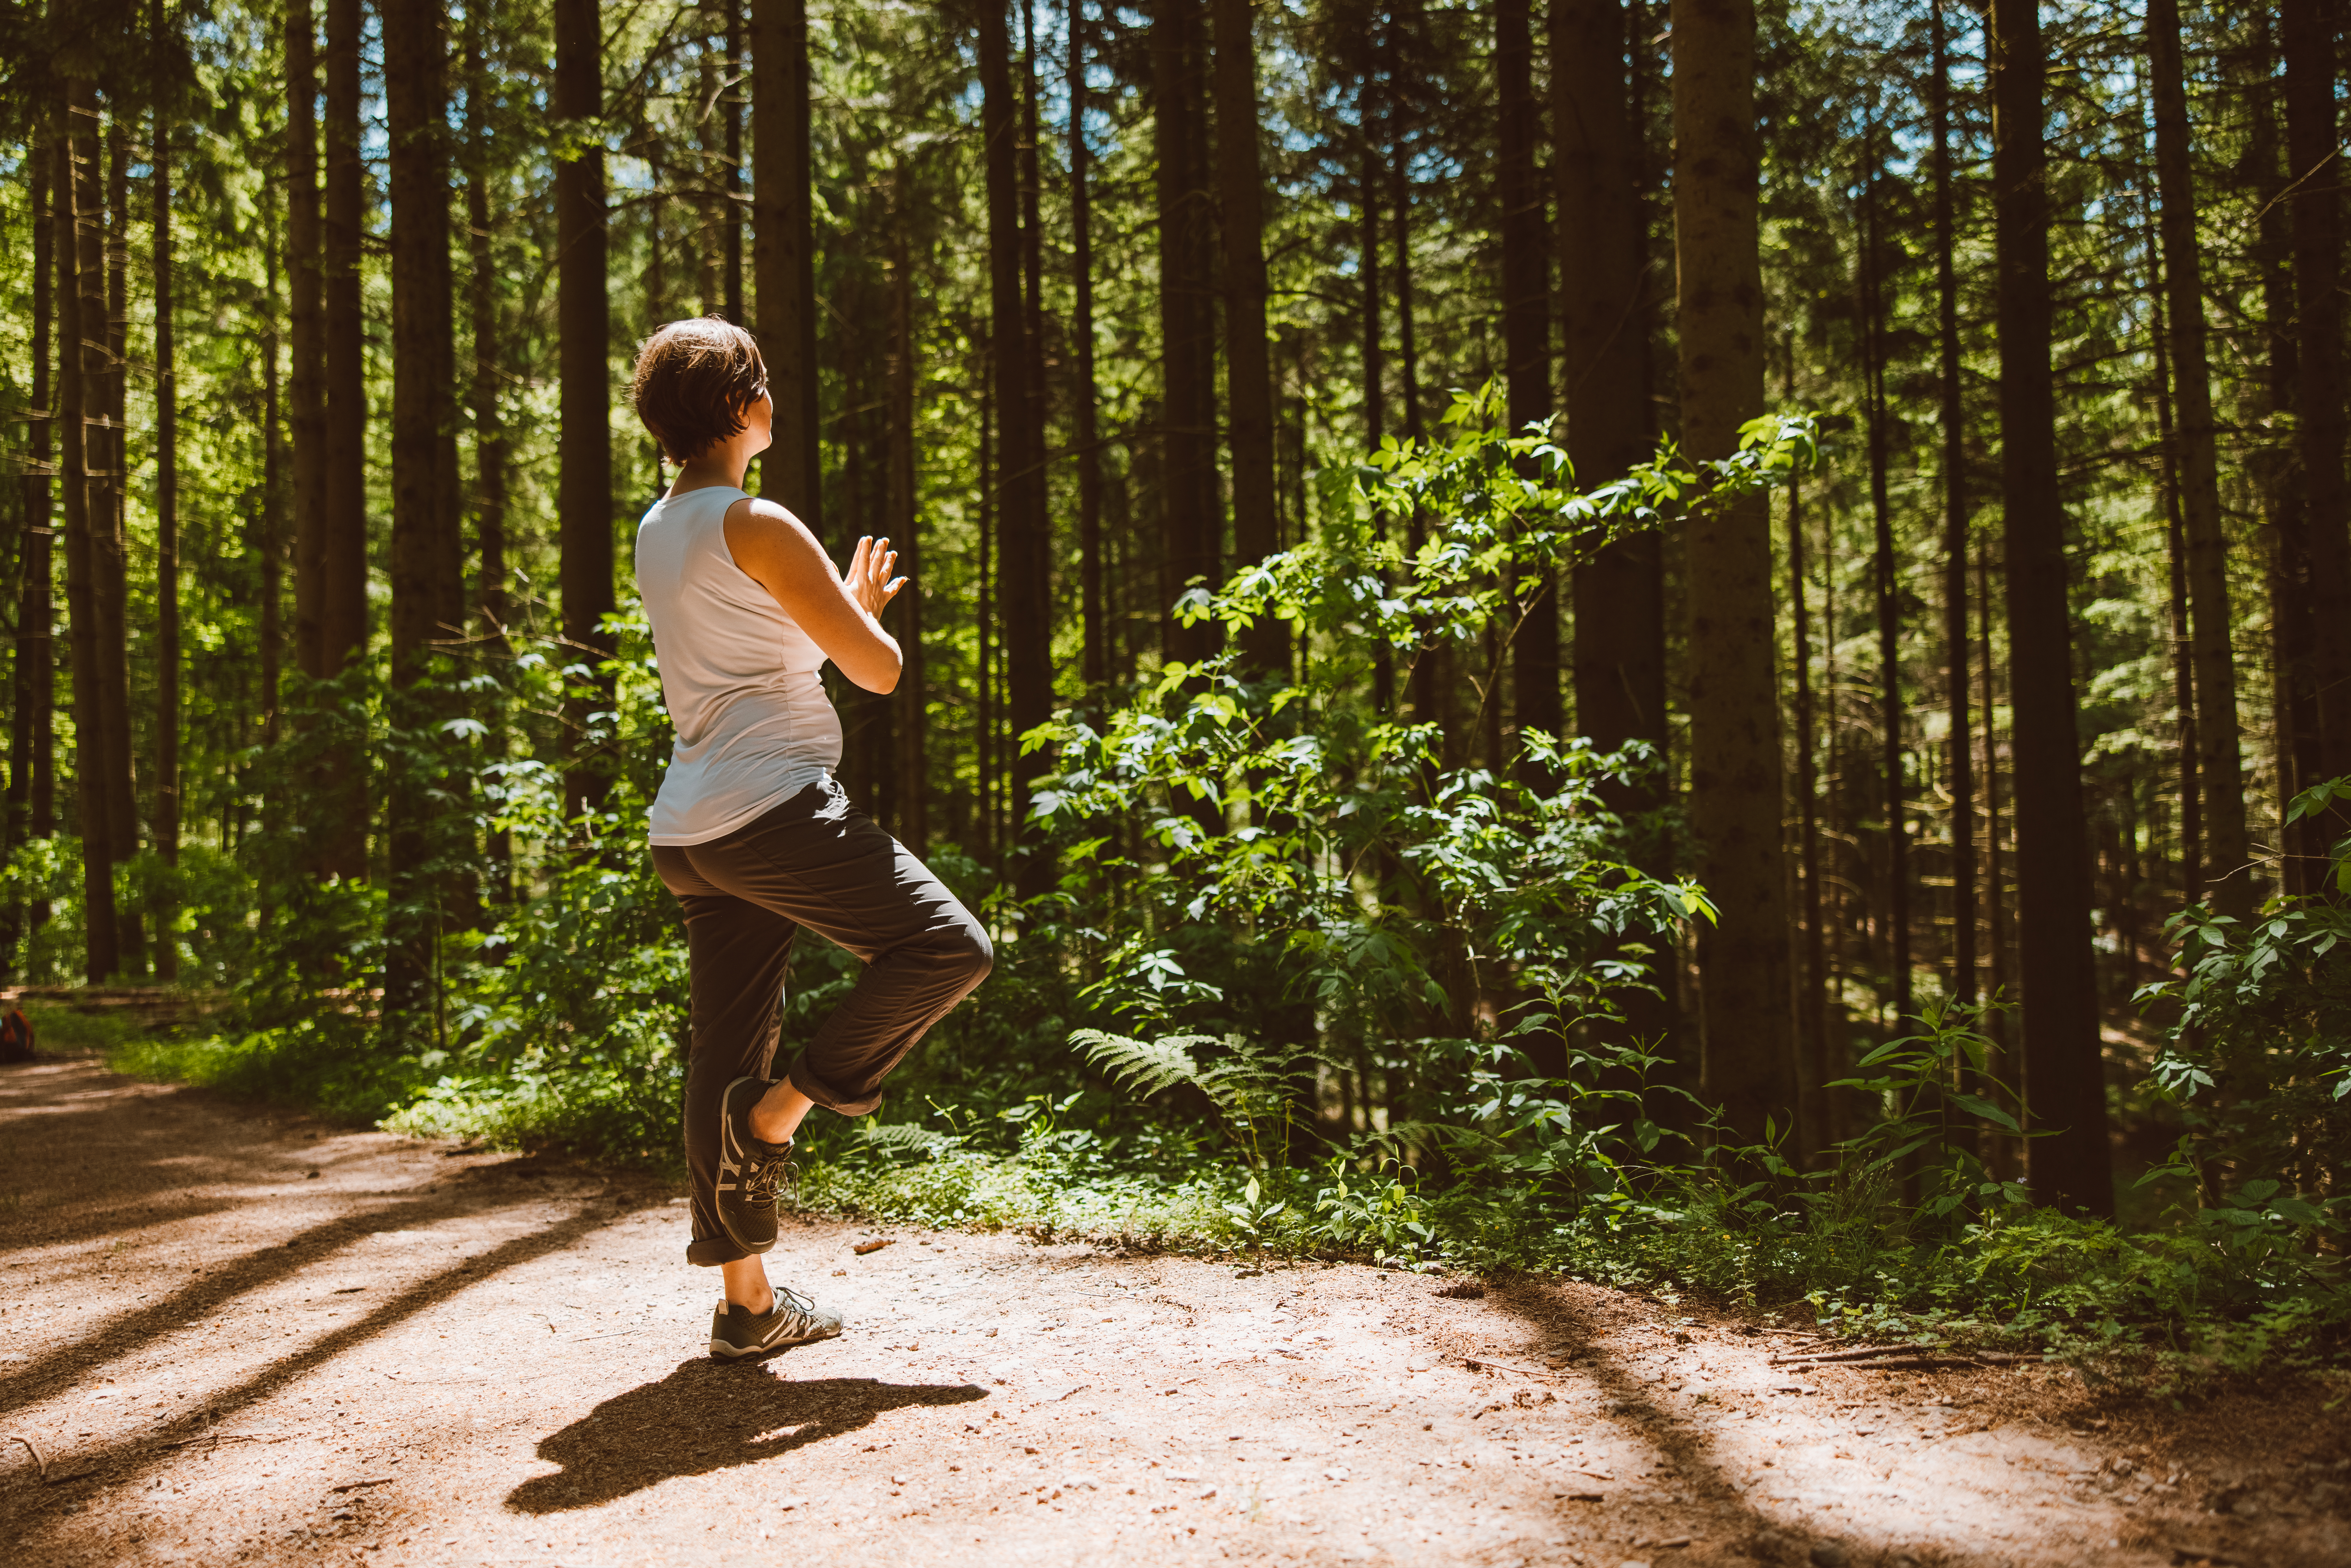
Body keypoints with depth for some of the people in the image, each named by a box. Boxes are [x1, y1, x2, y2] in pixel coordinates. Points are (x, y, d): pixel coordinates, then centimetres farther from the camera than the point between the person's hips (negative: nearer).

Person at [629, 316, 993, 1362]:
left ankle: (746, 1301, 15)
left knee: (726, 1052, 9)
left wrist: (848, 608, 29)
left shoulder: (657, 534, 18)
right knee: (947, 947, -2)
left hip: (690, 833, 9)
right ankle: (781, 1110, -4)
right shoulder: (756, 527, -9)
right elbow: (877, 669, -8)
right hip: (775, 810, -9)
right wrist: (865, 619, 14)